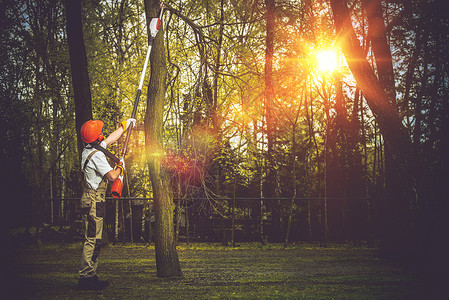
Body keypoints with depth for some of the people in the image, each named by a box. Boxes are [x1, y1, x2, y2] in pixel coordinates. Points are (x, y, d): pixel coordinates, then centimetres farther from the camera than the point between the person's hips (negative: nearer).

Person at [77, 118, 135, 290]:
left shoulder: (88, 150, 14)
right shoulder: (96, 155, -16)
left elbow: (111, 139, 30)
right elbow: (112, 176, -21)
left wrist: (124, 125, 39)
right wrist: (120, 168, 1)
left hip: (91, 200, 10)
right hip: (94, 200, -10)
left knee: (94, 240, 11)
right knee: (92, 239, -11)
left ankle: (91, 276, 13)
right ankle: (85, 278, -11)